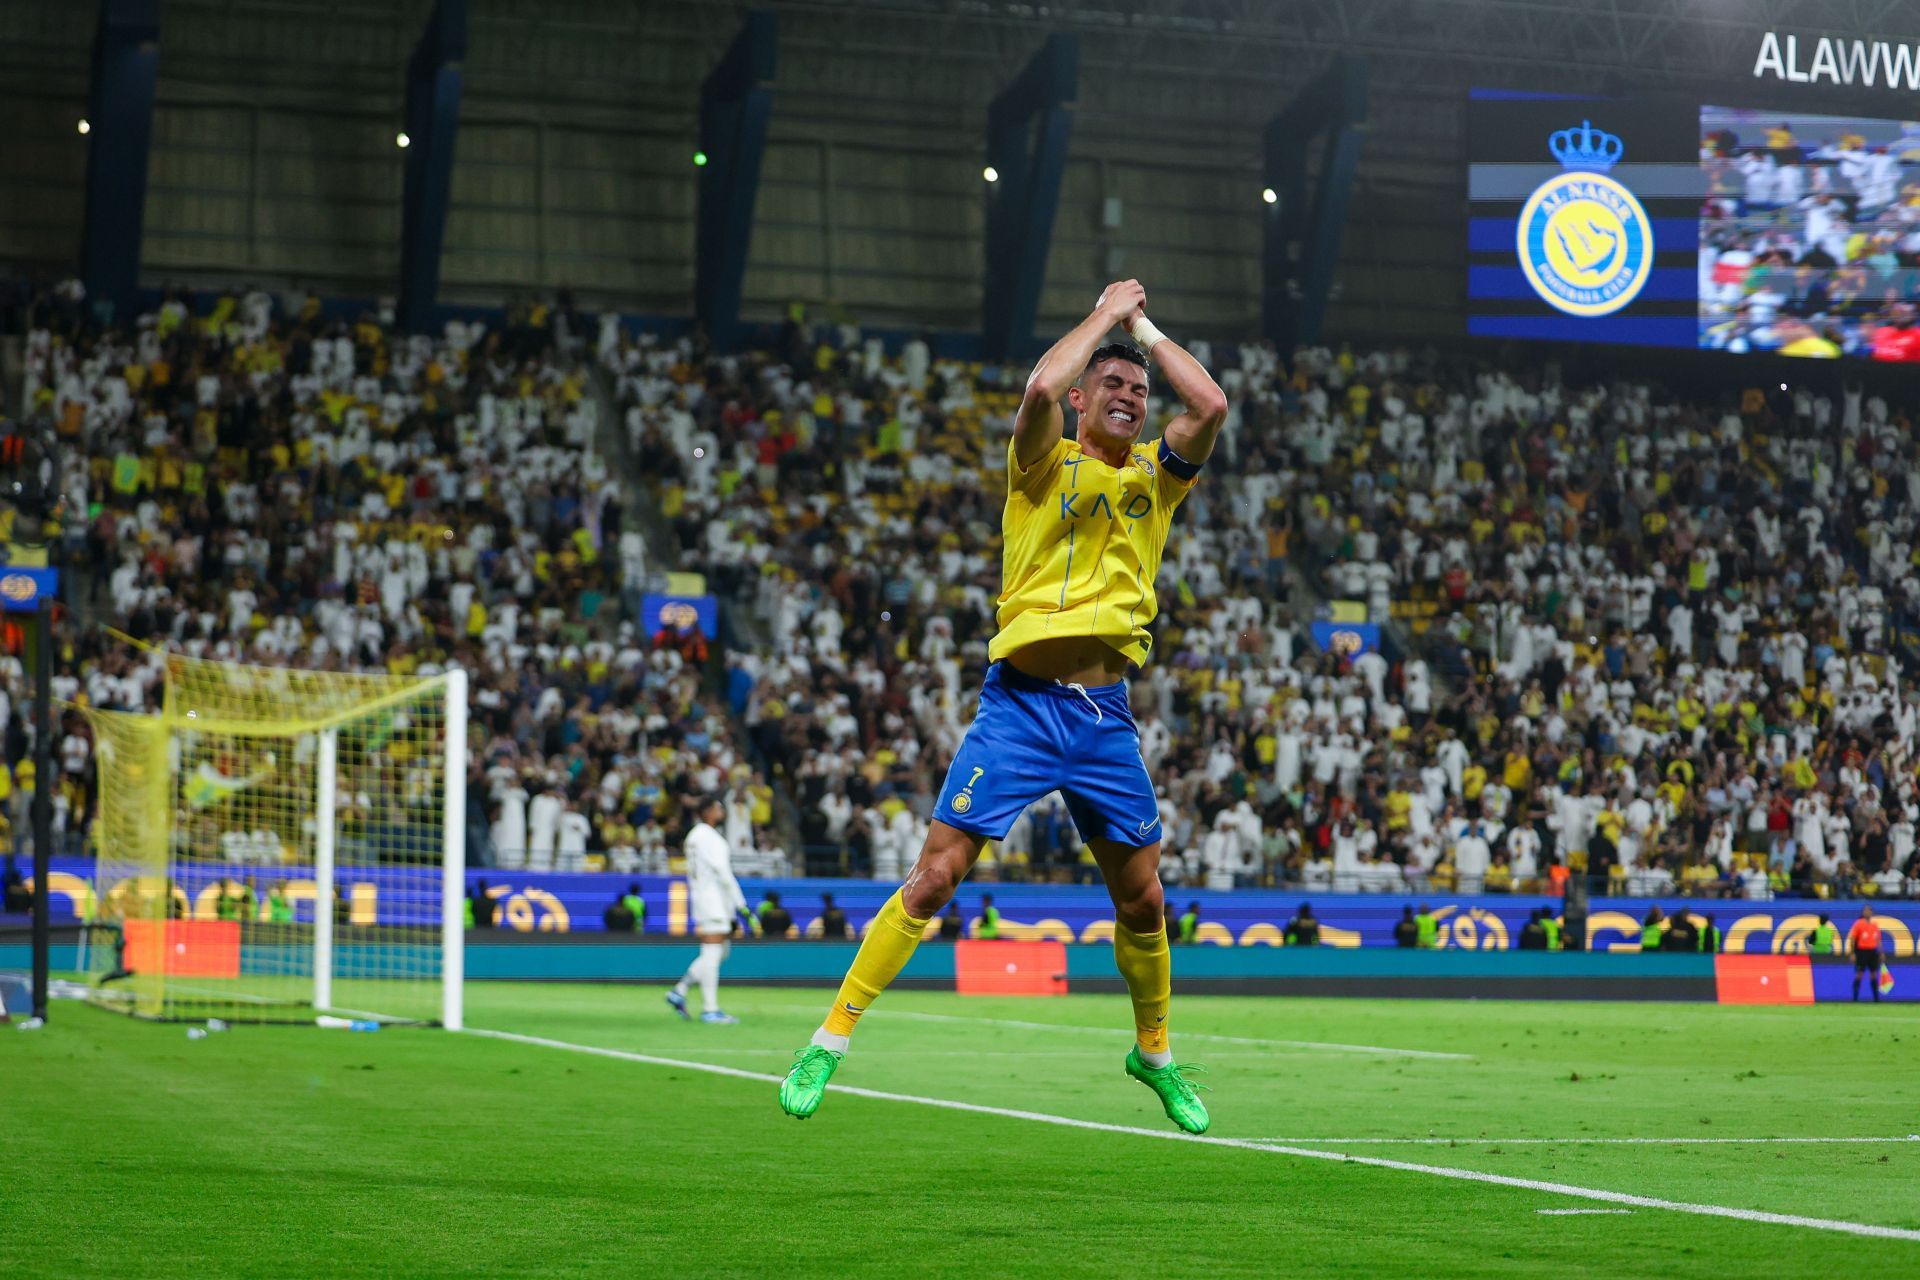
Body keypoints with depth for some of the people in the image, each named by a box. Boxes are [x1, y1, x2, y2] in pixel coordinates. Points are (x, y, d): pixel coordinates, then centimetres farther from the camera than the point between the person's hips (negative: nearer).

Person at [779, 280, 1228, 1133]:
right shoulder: (1045, 465, 3)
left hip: (1106, 714, 4)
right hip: (1021, 703, -4)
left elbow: (1210, 406, -5)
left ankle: (1154, 1052, 32)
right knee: (933, 878, -8)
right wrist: (1105, 315, -4)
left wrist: (1144, 329, 5)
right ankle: (830, 1042, -1)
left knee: (1142, 901, 9)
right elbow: (1041, 387, -18)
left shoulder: (1155, 477, 13)